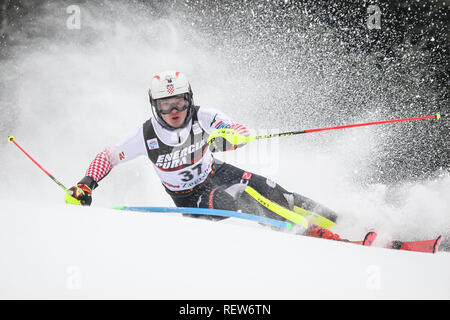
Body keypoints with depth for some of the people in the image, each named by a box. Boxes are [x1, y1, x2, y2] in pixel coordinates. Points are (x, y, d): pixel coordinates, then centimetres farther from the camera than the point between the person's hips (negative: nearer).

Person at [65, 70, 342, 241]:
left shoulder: (204, 118, -20)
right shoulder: (147, 136, -21)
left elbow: (244, 133, -27)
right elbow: (107, 157, -9)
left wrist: (227, 138, -49)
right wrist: (86, 186, -24)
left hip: (215, 173, 3)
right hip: (192, 200, -3)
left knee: (264, 188, -22)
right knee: (233, 199, -32)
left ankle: (334, 220, -7)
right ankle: (312, 232, -28)